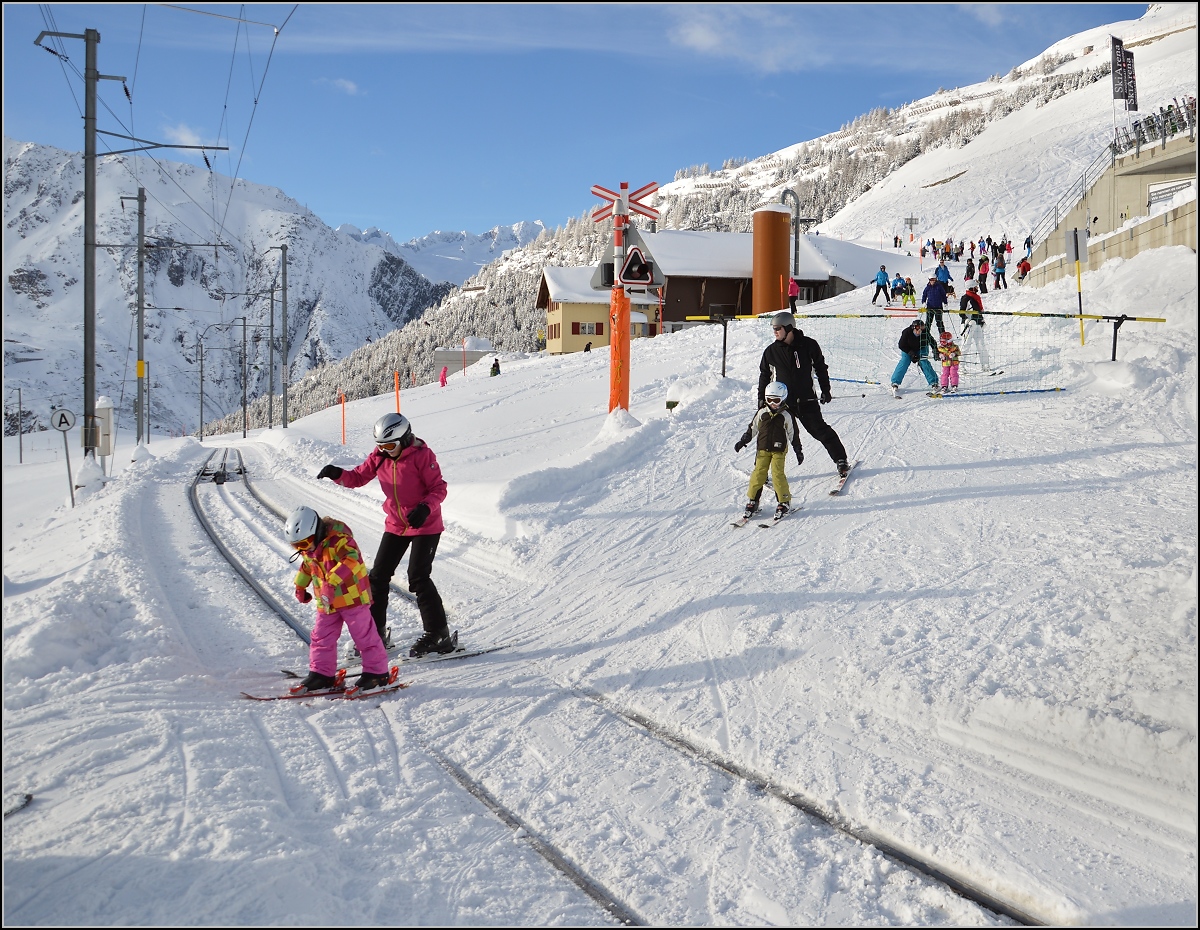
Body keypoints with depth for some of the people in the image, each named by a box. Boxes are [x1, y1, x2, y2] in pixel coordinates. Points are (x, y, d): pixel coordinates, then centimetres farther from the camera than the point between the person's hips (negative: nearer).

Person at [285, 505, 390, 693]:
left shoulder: (338, 539, -21)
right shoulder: (308, 549, 5)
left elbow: (351, 560, -37)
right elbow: (306, 566, 26)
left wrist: (332, 581, -46)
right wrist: (300, 586, 31)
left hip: (352, 597, -8)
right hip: (326, 602, 8)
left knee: (364, 635, -2)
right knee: (321, 638, 9)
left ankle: (376, 672, 7)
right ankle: (321, 674, 19)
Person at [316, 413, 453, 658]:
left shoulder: (422, 455, -17)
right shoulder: (380, 456, 0)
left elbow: (439, 488, -16)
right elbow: (358, 477, 4)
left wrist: (425, 508, -33)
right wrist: (337, 474, -16)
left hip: (425, 525, -6)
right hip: (395, 526, 7)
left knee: (418, 578, -11)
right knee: (378, 577, 5)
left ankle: (438, 635, -1)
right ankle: (376, 633, 17)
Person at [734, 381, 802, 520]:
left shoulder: (787, 415, -2)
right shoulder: (762, 413, 5)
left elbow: (794, 434, 4)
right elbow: (752, 428, 15)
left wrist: (799, 451, 6)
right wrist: (743, 441, 11)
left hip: (779, 451, -3)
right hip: (763, 450, 3)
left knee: (777, 474, -12)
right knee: (758, 473, -2)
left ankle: (784, 502, -2)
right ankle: (752, 501, 7)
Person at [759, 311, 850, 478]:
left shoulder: (808, 345, -3)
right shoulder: (771, 351, 1)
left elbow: (821, 368, 8)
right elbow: (764, 375, 13)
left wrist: (825, 390, 7)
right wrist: (762, 398, 9)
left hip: (806, 400, -1)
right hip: (780, 402, 1)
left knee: (821, 431, 1)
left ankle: (841, 461, 14)